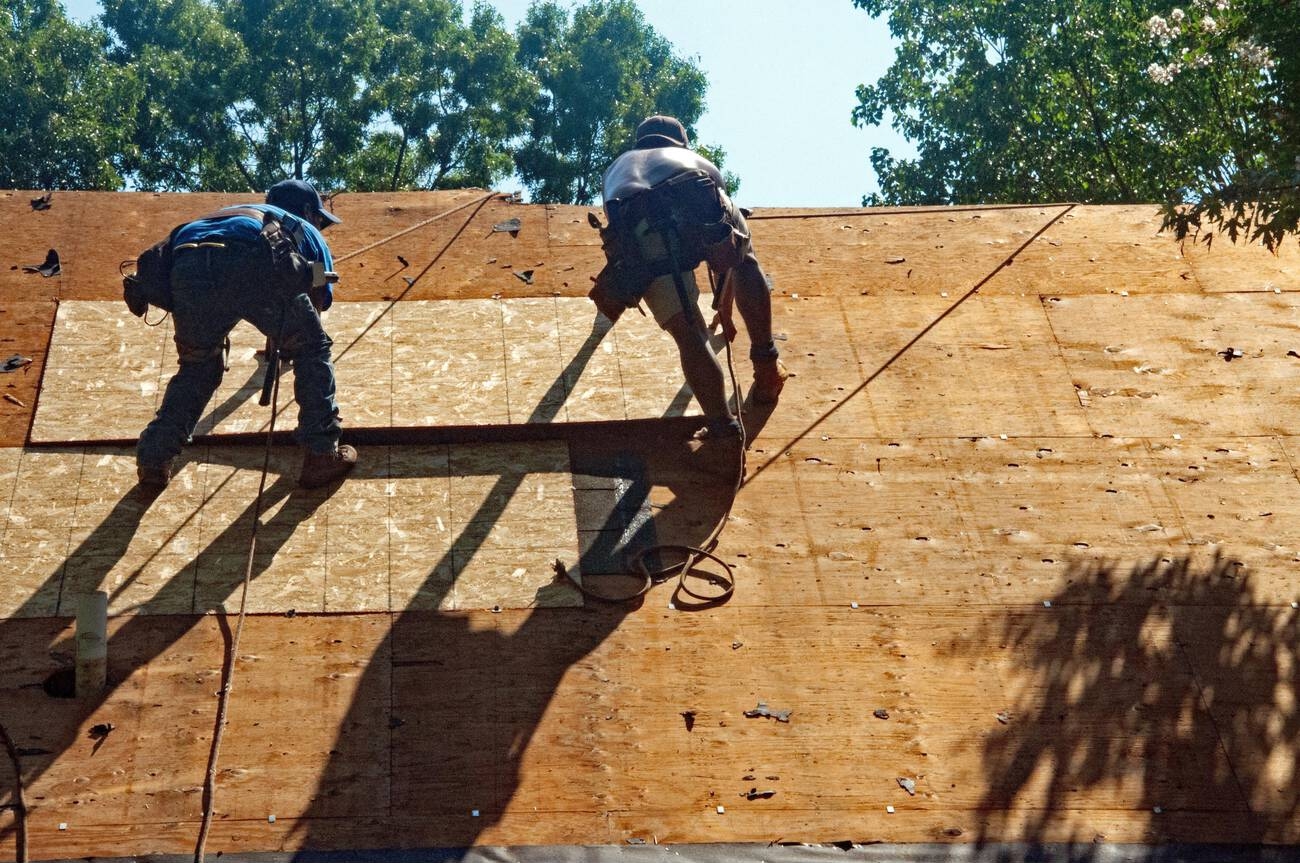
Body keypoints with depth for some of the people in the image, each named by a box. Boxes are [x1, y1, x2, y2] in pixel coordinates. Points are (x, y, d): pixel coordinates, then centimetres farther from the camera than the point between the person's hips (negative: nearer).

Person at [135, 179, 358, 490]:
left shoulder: (235, 214, 49)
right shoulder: (306, 230, 37)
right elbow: (319, 298, 36)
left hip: (187, 269, 4)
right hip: (252, 266, -4)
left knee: (197, 367, 26)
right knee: (311, 349, 16)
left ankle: (154, 461, 18)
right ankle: (322, 457, 13)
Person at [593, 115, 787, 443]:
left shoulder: (617, 168, 46)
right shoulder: (698, 161, 45)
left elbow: (620, 240, 61)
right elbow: (729, 254, 53)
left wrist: (613, 298, 79)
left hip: (640, 236, 0)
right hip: (699, 212, 0)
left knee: (689, 335, 6)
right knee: (745, 262, 31)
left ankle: (723, 428, -5)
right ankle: (766, 363, 25)